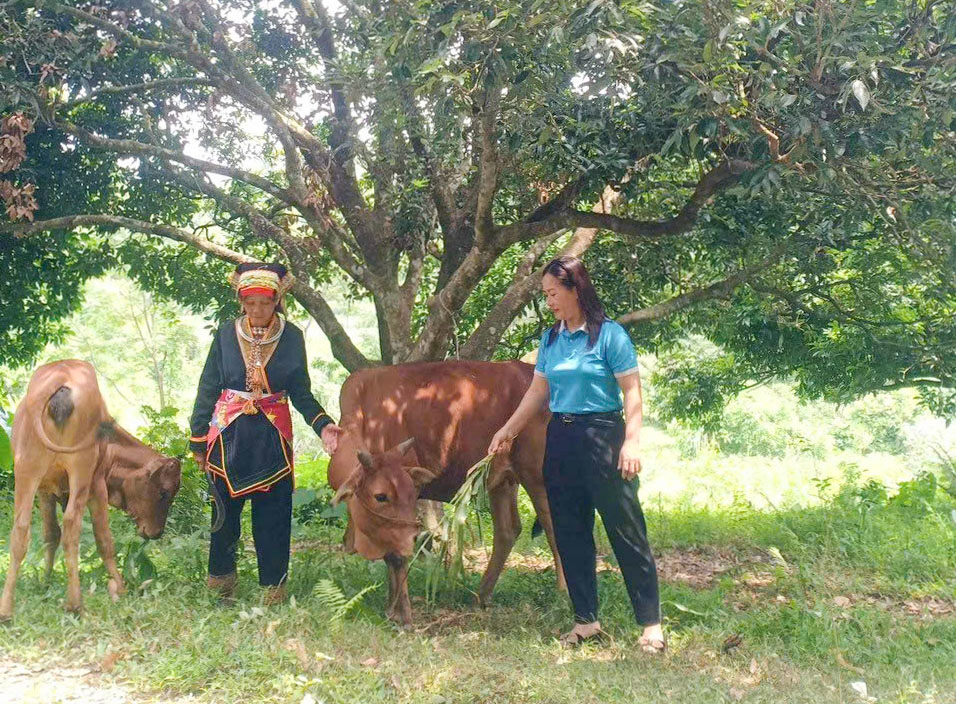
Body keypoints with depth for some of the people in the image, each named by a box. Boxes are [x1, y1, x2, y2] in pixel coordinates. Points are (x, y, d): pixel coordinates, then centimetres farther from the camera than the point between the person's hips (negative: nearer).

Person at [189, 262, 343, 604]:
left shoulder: (292, 337, -1)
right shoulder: (226, 333, -2)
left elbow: (301, 393, 4)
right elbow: (208, 388, 3)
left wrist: (322, 425, -12)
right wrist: (198, 440, 3)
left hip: (272, 437, 0)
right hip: (228, 433, 1)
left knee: (273, 511, 4)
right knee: (225, 509, 11)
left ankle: (273, 584, 18)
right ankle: (221, 575, 31)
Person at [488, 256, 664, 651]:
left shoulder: (609, 335, -8)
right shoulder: (550, 338, 10)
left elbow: (632, 392, -10)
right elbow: (538, 391, 16)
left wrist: (631, 442, -18)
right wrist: (507, 431, 16)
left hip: (602, 436, -6)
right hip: (560, 439, 7)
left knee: (625, 530, -2)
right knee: (570, 533, 10)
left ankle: (651, 623, 6)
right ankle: (586, 619, 21)